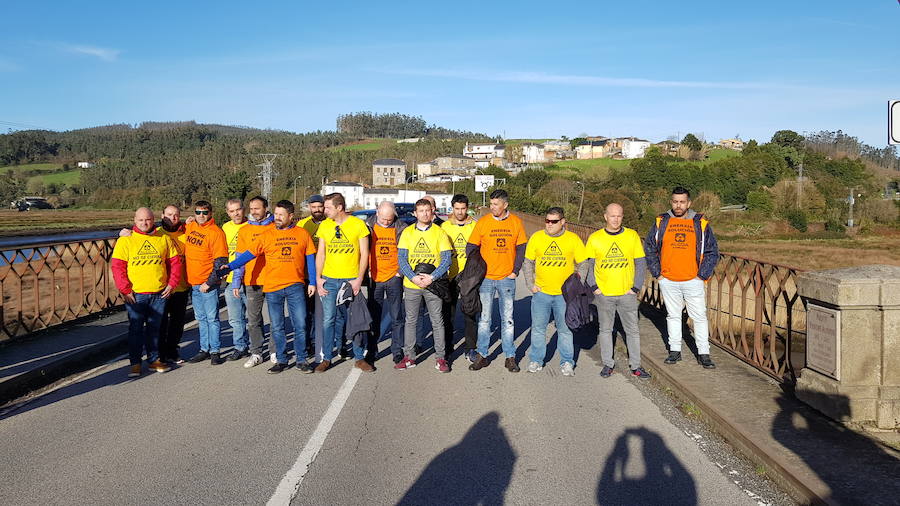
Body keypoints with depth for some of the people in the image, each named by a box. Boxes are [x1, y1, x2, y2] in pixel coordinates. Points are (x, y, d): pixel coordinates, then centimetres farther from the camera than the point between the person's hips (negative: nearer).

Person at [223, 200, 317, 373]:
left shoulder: (302, 234, 4)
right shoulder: (267, 235, 4)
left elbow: (310, 258, 7)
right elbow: (249, 254, 0)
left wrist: (312, 282, 3)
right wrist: (230, 266, -13)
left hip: (296, 286, -1)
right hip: (272, 287, 1)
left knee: (300, 325, 0)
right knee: (277, 327, 8)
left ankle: (301, 360, 11)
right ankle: (281, 360, 19)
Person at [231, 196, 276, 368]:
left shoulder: (275, 228, 3)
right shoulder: (244, 231, 8)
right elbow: (240, 258, 8)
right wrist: (236, 282, 3)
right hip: (251, 282, 2)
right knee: (253, 320, 6)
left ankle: (275, 352, 16)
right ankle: (256, 354, 16)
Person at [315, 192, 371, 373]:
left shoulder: (358, 224, -4)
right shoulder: (324, 225, 5)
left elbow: (364, 254, -2)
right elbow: (320, 253, 10)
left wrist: (359, 279, -9)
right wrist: (318, 278, 1)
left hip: (352, 280, -2)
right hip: (329, 280, 2)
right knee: (328, 320, 3)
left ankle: (359, 358, 14)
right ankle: (326, 358, 13)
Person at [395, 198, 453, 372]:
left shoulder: (439, 233, 1)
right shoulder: (407, 233, 5)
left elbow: (447, 259, -4)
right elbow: (402, 258, 0)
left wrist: (432, 277, -16)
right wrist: (413, 277, -14)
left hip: (433, 285, -1)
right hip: (411, 285, 1)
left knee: (437, 322, 4)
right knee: (410, 321, 8)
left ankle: (440, 358, 13)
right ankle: (409, 357, 18)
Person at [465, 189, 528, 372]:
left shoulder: (516, 222, 0)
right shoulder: (483, 222, -3)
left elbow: (521, 248, 5)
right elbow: (470, 248, 1)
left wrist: (515, 271, -2)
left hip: (507, 278, 0)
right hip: (485, 278, 0)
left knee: (507, 319, 7)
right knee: (484, 319, 5)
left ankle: (510, 357, 14)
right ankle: (482, 356, 14)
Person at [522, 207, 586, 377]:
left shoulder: (573, 239, -1)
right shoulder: (536, 237, 1)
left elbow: (583, 264, 6)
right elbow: (527, 262, 9)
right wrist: (530, 284, 2)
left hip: (564, 294, -1)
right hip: (541, 292, 1)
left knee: (565, 329, 6)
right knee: (538, 328, 7)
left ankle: (567, 363, 18)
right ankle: (536, 360, 20)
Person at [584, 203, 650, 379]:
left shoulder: (632, 236, 1)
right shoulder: (595, 238, 0)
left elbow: (641, 263, 4)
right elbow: (587, 265, 5)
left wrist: (636, 287, -2)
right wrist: (593, 287, -3)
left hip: (627, 293, 0)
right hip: (603, 294, 0)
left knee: (632, 330, 5)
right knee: (605, 329, 9)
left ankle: (635, 366, 16)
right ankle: (608, 364, 21)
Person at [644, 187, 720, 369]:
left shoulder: (701, 224, 0)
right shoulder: (661, 222, 2)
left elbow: (712, 252, 4)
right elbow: (649, 248, 8)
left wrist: (702, 275, -3)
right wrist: (657, 273, 2)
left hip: (693, 281, -1)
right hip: (668, 281, 1)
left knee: (699, 317, 1)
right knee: (673, 316, 12)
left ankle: (703, 354, 10)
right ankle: (675, 350, 22)